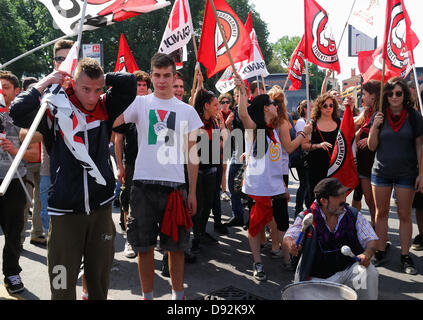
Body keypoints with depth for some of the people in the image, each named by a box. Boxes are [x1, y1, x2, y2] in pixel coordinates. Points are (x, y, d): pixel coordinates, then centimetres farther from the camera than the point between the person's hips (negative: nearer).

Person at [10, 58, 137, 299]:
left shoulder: (105, 108, 4)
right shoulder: (55, 110, -3)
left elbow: (129, 83, -4)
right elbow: (18, 112, -18)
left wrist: (101, 77, -2)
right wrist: (44, 83, -10)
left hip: (101, 208, 3)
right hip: (64, 210, -2)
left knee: (100, 279, 16)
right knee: (63, 285, 7)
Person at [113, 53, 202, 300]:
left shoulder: (187, 111, 7)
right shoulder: (140, 103, 4)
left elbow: (192, 154, 8)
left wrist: (192, 191, 4)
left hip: (175, 185, 1)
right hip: (144, 184, 0)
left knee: (176, 246, 9)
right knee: (144, 246, 9)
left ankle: (178, 294, 26)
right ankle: (148, 295, 26)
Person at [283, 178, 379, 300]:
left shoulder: (354, 215, 0)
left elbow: (371, 239, 3)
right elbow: (288, 238, -13)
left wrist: (367, 254, -20)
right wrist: (291, 245, -39)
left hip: (348, 269, 1)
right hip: (316, 277, -1)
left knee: (370, 273, -26)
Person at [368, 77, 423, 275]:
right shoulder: (379, 116, 2)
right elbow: (372, 147, 3)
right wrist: (374, 127, -14)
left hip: (406, 173, -1)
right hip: (381, 171, 1)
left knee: (405, 215, 4)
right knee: (381, 213, 8)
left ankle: (405, 257, 15)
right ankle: (381, 253, 19)